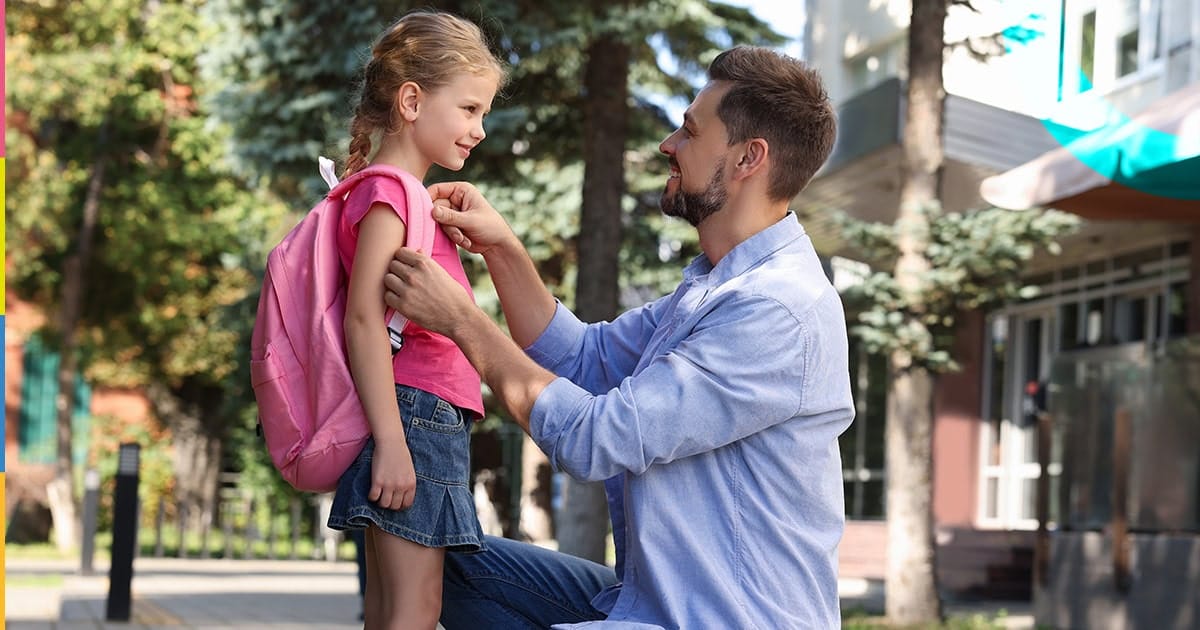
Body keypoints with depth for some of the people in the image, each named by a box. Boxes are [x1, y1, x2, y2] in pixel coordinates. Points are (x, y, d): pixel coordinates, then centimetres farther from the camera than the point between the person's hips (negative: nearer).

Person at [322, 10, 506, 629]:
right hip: (415, 415, -10)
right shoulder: (387, 191, -11)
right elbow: (365, 318, -19)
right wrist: (391, 441, -23)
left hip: (433, 422, 10)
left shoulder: (415, 198, 19)